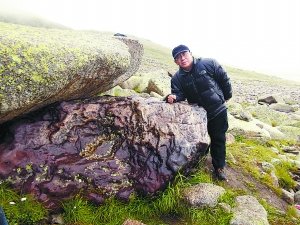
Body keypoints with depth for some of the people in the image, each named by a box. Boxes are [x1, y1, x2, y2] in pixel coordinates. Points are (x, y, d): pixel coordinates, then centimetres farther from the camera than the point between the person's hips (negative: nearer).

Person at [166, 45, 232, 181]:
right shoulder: (177, 78, -6)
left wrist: (227, 95, 5)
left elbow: (224, 78, -3)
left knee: (218, 139, 8)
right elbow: (179, 94, -16)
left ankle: (219, 167, 23)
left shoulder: (208, 64, -12)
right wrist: (173, 97, -39)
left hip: (218, 110, -1)